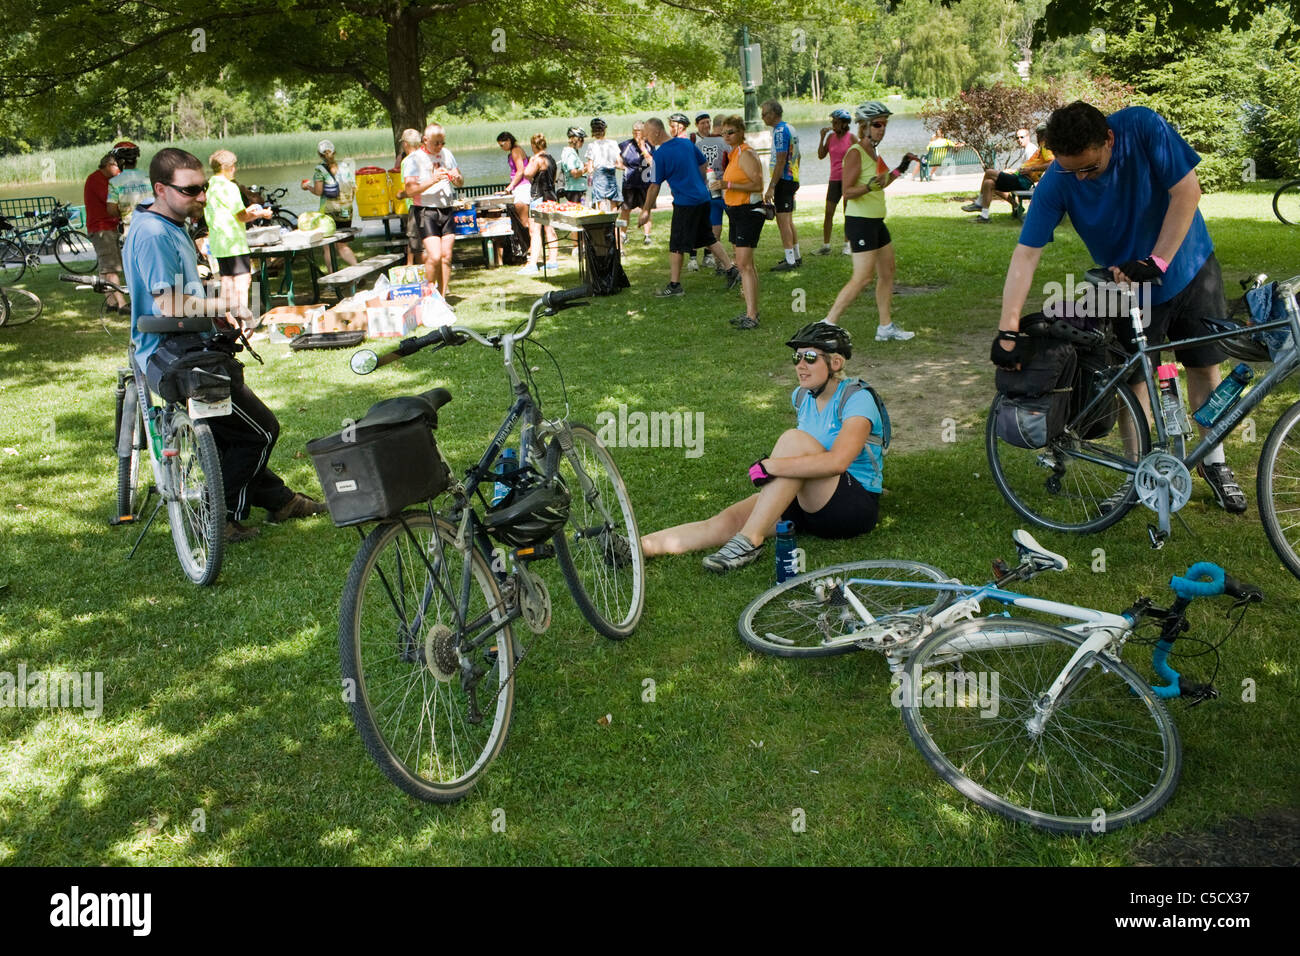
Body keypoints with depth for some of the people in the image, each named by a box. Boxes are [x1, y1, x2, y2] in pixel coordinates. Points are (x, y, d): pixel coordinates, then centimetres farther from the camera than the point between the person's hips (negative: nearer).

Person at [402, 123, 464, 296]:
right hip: (426, 211, -5)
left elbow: (460, 182, 19)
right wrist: (433, 180, -21)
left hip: (447, 210, 5)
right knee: (435, 256, -15)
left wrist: (457, 178, -5)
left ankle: (442, 298, 8)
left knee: (447, 256, 1)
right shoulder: (413, 159, -5)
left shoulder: (447, 154, 11)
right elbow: (410, 190, -12)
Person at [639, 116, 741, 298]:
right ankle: (731, 269, 18)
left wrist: (646, 211, -2)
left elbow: (655, 186, -10)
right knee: (708, 237, 18)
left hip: (685, 203, -7)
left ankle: (674, 285, 6)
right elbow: (702, 164, 15)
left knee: (676, 245, 1)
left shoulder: (660, 154, -14)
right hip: (703, 198, 8)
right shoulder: (687, 143, 6)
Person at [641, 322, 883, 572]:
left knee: (794, 438, -28)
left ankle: (749, 541, -28)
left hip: (857, 508, -7)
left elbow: (837, 461, -30)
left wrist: (771, 466, -31)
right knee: (728, 520, -17)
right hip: (810, 504, 7)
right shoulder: (802, 396, 10)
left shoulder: (857, 399, -13)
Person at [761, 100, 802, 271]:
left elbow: (781, 161, -22)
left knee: (783, 221, -8)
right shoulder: (789, 129, 15)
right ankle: (796, 257, 24)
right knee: (788, 221, 17)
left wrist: (771, 187, -23)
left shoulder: (780, 131, -16)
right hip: (792, 179, 10)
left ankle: (790, 261, -8)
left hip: (783, 180, -10)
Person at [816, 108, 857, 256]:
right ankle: (826, 245, 4)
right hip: (834, 178, 3)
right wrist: (822, 137, -6)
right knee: (829, 212, -1)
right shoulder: (830, 137, 5)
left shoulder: (851, 137, -5)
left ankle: (847, 244, 13)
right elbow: (821, 155, 2)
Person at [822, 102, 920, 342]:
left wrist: (900, 168, 23)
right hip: (860, 222, -10)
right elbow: (847, 191, -20)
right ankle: (828, 323, -11)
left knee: (887, 272, 13)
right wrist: (869, 187, -35)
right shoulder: (855, 153, -15)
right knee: (862, 278, -14)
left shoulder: (872, 151, 13)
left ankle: (885, 326, 21)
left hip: (876, 222, 10)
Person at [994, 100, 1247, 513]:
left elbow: (1187, 191, -23)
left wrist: (1157, 261, -28)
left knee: (1205, 366, 8)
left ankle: (1214, 462, 26)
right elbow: (1025, 254, -25)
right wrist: (1006, 332, -31)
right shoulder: (1056, 183, -23)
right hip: (1130, 284, 0)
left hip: (1190, 267, 0)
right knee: (1134, 381, 1)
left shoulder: (1143, 127, -26)